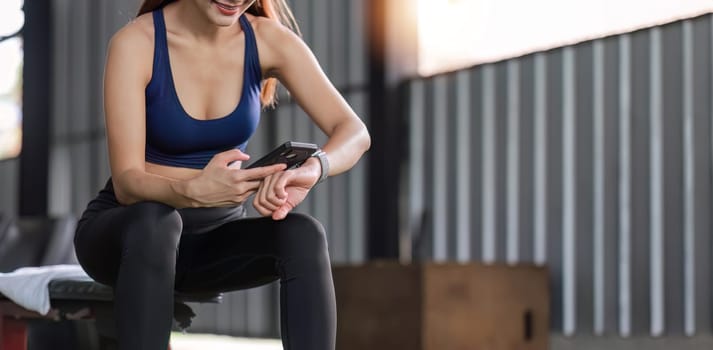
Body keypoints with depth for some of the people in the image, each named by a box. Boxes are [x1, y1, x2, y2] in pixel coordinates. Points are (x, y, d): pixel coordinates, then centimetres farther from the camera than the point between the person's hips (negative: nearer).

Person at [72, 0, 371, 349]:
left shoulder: (269, 39, -9)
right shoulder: (135, 43, -19)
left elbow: (354, 132, -18)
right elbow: (126, 183, -24)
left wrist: (310, 169, -42)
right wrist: (193, 192, -46)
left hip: (215, 234, 3)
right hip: (123, 230, -3)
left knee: (302, 236, -28)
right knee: (154, 221, -38)